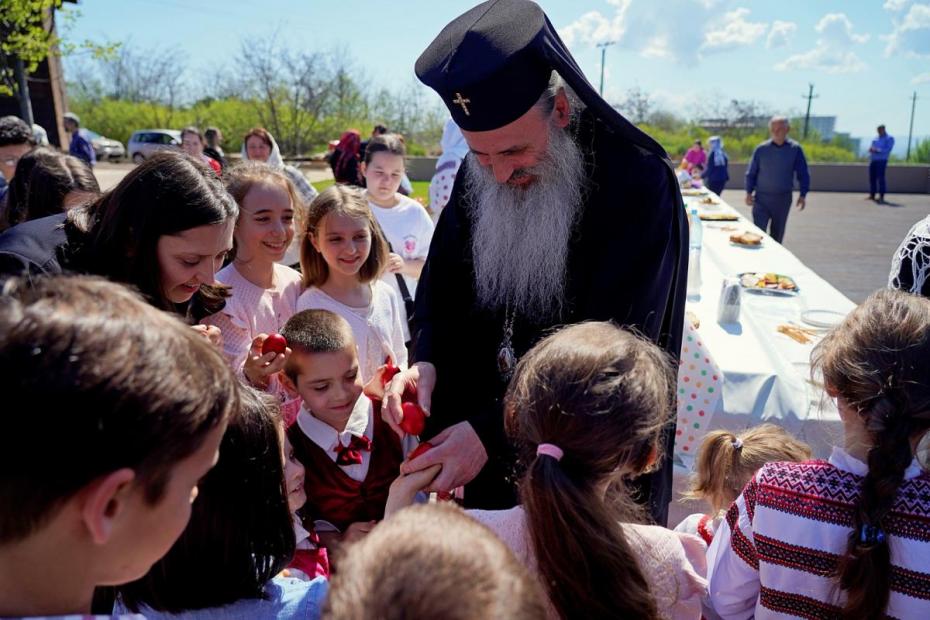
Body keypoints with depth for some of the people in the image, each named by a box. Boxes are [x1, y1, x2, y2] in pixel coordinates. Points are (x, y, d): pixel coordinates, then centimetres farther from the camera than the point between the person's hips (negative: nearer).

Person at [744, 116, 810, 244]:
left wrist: (803, 195, -6)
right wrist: (749, 192, -4)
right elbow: (751, 173, 5)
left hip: (783, 199, 1)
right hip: (761, 198, -1)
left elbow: (803, 174, 2)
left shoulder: (795, 149, -2)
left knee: (777, 234, 12)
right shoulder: (761, 149, -2)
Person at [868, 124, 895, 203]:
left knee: (880, 178, -11)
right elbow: (871, 147, 22)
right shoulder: (876, 139, 21)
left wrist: (877, 150, -19)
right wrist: (871, 149, -1)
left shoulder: (889, 139, 1)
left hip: (881, 160, -6)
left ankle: (881, 196, -11)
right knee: (872, 177, 4)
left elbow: (887, 150, -10)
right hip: (872, 160, 6)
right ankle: (872, 195, 10)